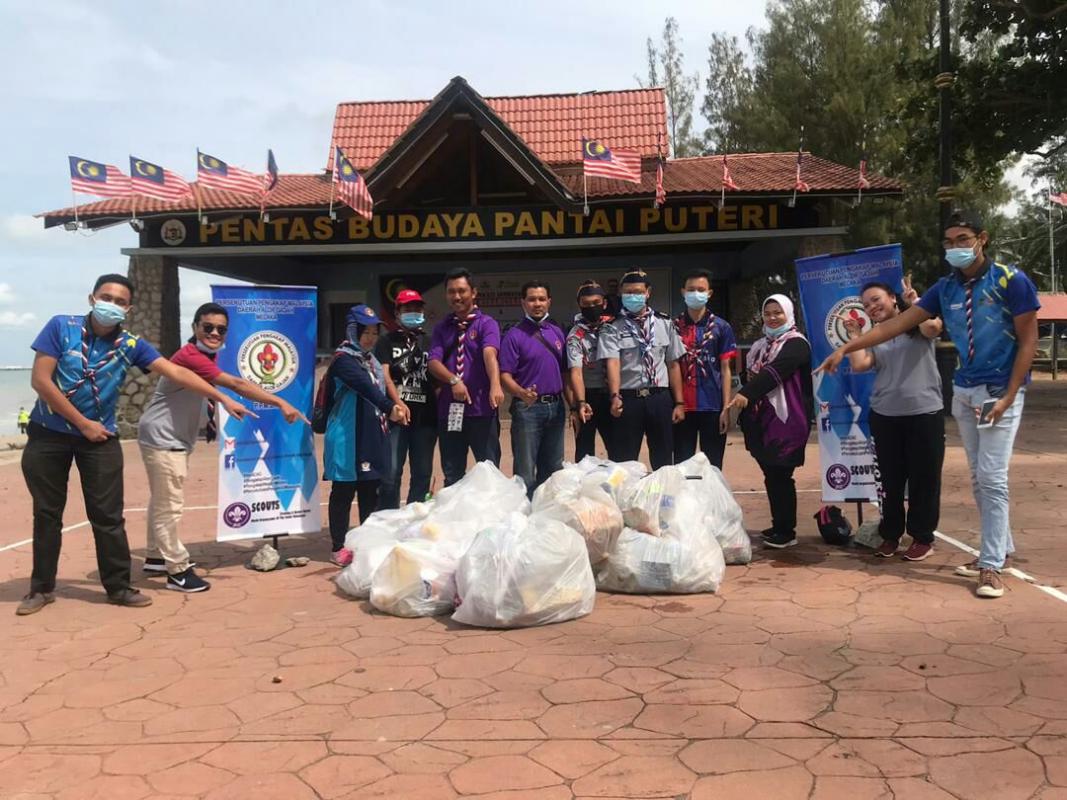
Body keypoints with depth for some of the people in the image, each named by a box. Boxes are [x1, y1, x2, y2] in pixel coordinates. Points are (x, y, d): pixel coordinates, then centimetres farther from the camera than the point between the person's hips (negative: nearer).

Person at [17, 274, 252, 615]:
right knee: (47, 513, 9)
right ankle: (42, 587, 23)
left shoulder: (130, 344, -4)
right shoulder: (61, 327, -9)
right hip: (49, 434, -1)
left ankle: (118, 586, 13)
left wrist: (223, 398, -13)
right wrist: (83, 424, -14)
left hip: (100, 438, 1)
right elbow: (40, 380, -13)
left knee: (108, 516, 2)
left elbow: (176, 373, -7)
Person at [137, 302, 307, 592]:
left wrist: (208, 407, -2)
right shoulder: (190, 356, -26)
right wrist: (281, 404, -36)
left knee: (162, 501, 19)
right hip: (161, 438, -10)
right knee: (170, 505, -5)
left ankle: (155, 557, 32)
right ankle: (178, 570, 1)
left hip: (176, 439, 10)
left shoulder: (207, 355, 6)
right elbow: (237, 385, -33)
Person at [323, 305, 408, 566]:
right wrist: (390, 407, -42)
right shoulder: (343, 359, -13)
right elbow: (365, 387, -29)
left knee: (370, 491, 12)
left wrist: (386, 418, 14)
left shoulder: (371, 359, 16)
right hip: (348, 438, -8)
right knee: (344, 492, -1)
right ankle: (338, 548, 8)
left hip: (372, 436, 8)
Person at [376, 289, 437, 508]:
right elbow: (384, 375, -4)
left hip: (425, 416, 4)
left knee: (422, 474, 7)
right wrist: (398, 404, -18)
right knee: (391, 473, -5)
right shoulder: (387, 341, 8)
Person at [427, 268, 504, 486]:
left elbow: (490, 354, -19)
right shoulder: (441, 328, 12)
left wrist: (495, 385, -36)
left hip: (481, 408, -4)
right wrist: (453, 380, -20)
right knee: (452, 476, 10)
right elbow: (434, 362, 0)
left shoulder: (486, 323, -1)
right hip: (449, 409, 4)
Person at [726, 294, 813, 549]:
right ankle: (778, 525, 19)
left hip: (785, 421, -7)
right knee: (771, 475, 9)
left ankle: (787, 531, 2)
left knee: (780, 475, -6)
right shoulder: (761, 345, 18)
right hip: (762, 420, 7)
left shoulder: (796, 344, -8)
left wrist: (746, 394, -34)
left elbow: (775, 372, -23)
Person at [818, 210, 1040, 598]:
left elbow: (1028, 340, -8)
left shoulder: (1011, 280, -9)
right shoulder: (946, 288, 6)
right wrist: (846, 348, -3)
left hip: (1000, 391, -6)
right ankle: (1000, 547, 24)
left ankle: (991, 565, -3)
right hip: (964, 391, 6)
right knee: (979, 478, 11)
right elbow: (897, 324, 4)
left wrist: (1007, 397, -15)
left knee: (992, 477, -9)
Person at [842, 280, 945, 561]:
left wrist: (914, 301, -11)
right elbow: (859, 365, -4)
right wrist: (854, 334, 0)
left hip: (924, 413, -4)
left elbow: (933, 327, -22)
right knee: (891, 479, 11)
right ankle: (890, 534, 23)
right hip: (884, 416, 4)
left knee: (924, 478, 4)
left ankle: (922, 537, 15)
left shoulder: (916, 324, 2)